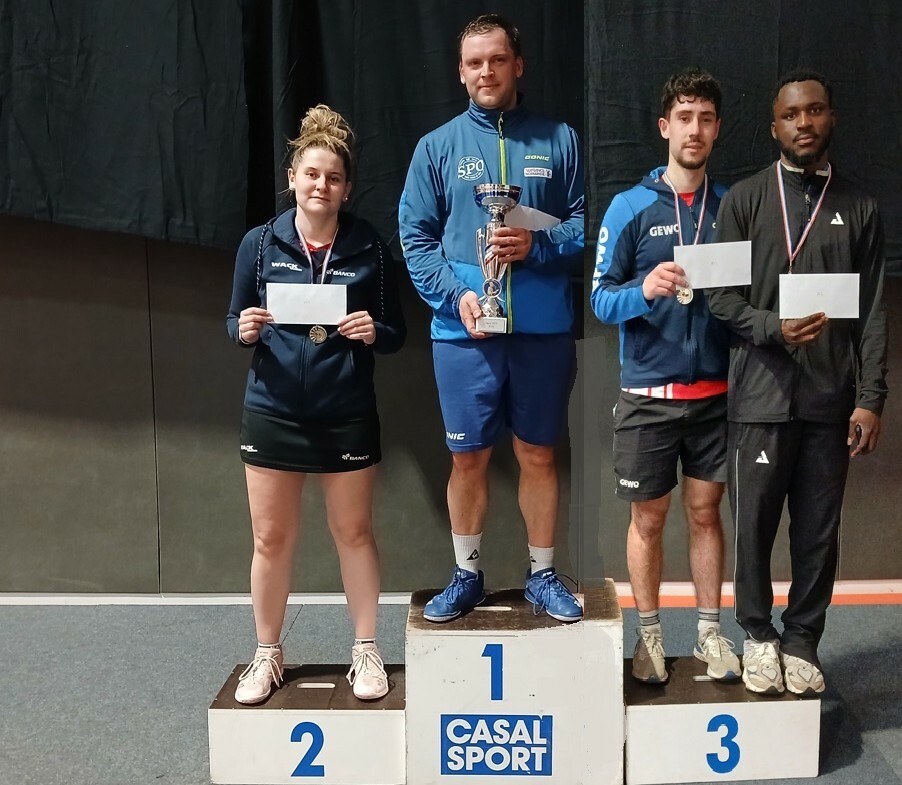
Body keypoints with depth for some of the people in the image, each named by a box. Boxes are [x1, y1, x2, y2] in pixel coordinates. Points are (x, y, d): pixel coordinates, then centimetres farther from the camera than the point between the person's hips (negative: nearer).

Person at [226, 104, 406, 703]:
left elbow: (396, 334, 3)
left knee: (354, 532, 11)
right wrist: (246, 331, -17)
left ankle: (366, 651, 27)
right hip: (272, 412, 1)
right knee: (272, 539, 9)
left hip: (348, 415, -1)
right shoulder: (260, 244, 0)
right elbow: (235, 325, 6)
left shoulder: (370, 249, -2)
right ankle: (267, 656, 26)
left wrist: (373, 332, -19)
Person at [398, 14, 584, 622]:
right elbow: (415, 236, 2)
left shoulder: (559, 141, 6)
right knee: (468, 457, 8)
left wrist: (537, 245, -13)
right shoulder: (438, 146, 6)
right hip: (463, 330, 0)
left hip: (543, 328, 0)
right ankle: (466, 576, 24)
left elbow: (585, 223, 6)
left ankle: (543, 575, 25)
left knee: (538, 455, 10)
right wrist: (455, 295, -12)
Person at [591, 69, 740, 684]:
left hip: (714, 389, 2)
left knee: (705, 511, 12)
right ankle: (650, 633, 25)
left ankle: (710, 631, 26)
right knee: (648, 517, 8)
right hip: (648, 391, -2)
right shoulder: (631, 207, -4)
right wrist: (645, 290, -25)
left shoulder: (732, 206, 5)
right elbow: (601, 298, -6)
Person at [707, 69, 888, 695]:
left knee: (819, 531, 7)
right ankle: (759, 634, 24)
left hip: (831, 402, 2)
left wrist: (870, 399, -1)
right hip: (761, 396, -1)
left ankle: (803, 640, 25)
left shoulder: (859, 209, 10)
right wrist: (776, 328, -18)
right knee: (753, 524, 4)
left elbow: (873, 314, 6)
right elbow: (722, 297, -1)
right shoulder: (745, 199, 5)